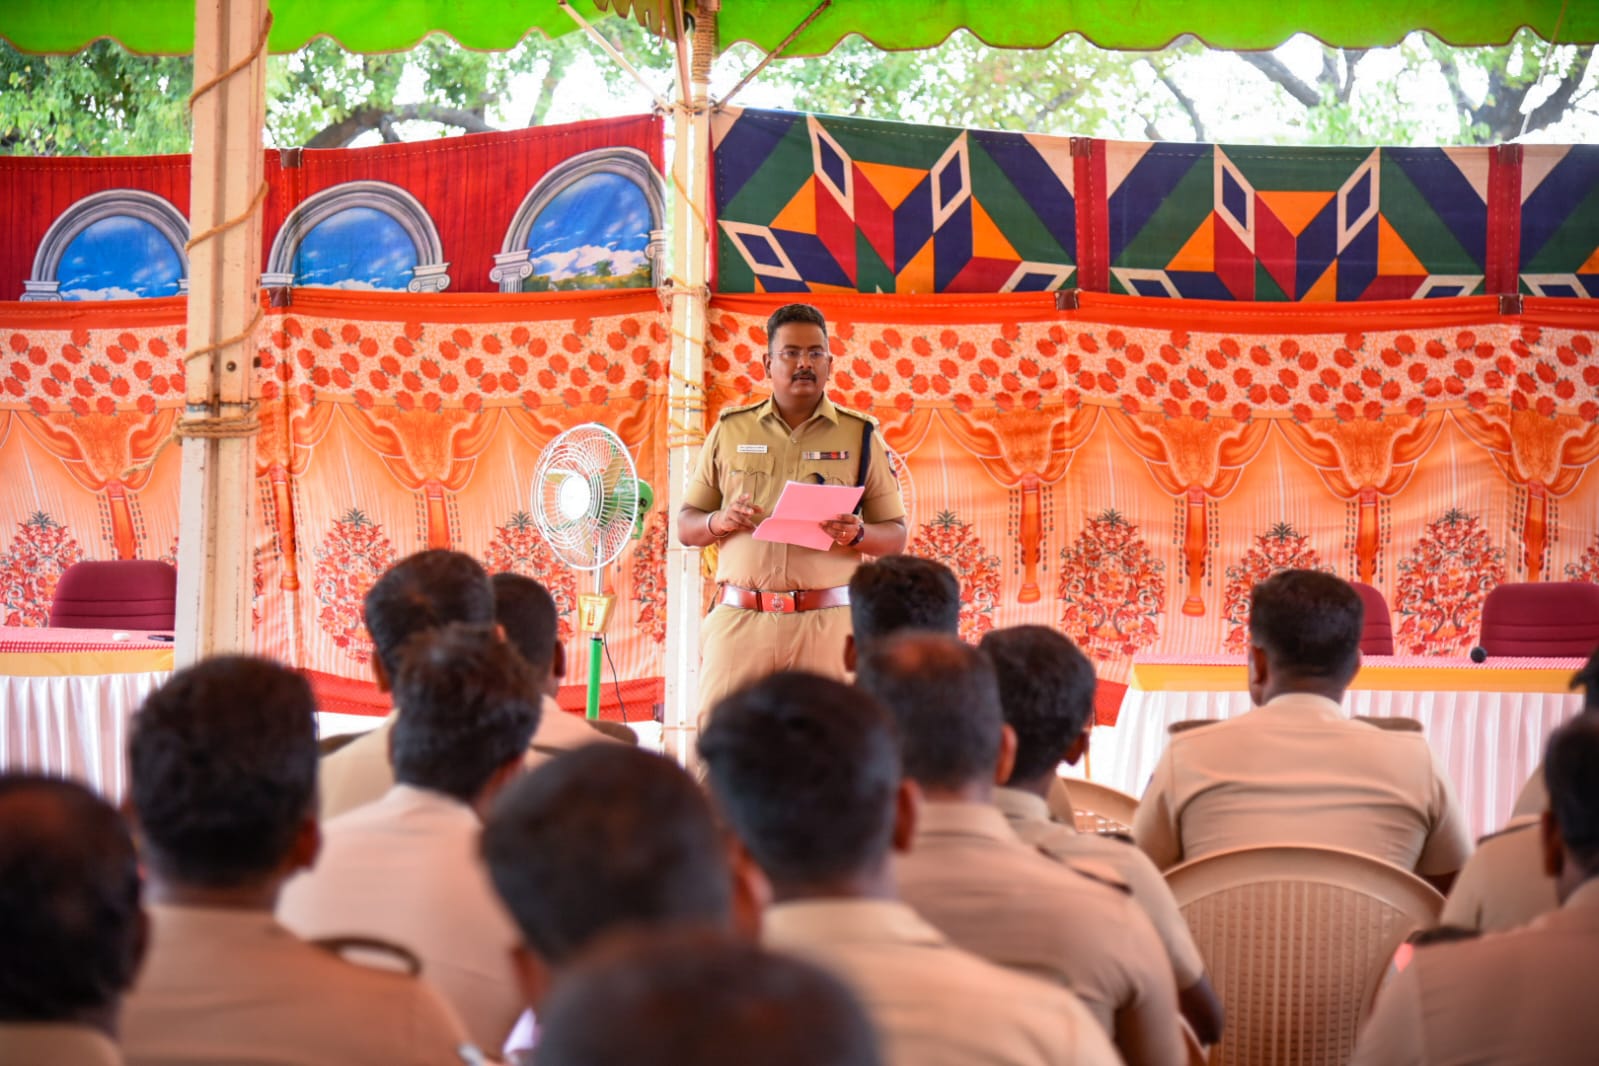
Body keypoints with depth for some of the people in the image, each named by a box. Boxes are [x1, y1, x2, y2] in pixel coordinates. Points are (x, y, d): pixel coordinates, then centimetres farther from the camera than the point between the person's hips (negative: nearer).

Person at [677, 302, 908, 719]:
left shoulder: (860, 435, 10)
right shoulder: (729, 430, 13)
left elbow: (895, 535, 10)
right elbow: (685, 526, 16)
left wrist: (857, 534, -12)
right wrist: (719, 521, -7)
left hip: (827, 621, -1)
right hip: (739, 621, 1)